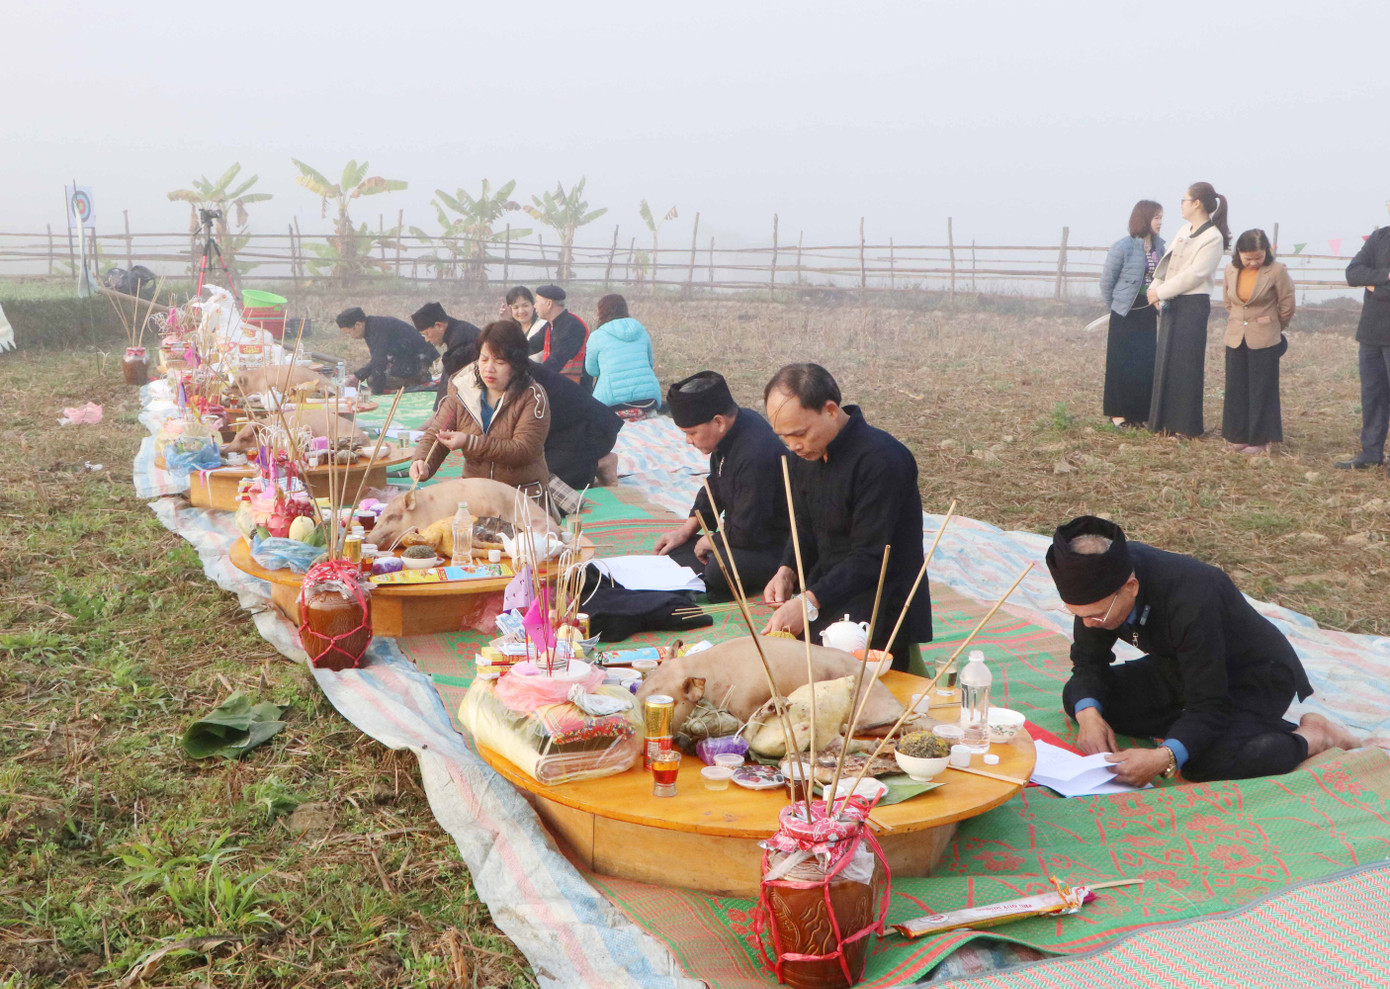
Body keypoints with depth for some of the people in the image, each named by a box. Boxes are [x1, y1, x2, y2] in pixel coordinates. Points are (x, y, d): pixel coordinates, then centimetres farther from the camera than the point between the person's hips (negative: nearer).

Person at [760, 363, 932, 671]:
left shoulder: (882, 459, -21)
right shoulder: (803, 454, 4)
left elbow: (870, 557, -22)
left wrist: (809, 603, -29)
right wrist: (787, 571, -3)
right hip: (823, 605, 7)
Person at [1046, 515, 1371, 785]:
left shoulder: (1191, 604, -40)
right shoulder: (1100, 581, -21)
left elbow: (1209, 709, -35)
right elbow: (1088, 660, -9)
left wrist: (1163, 757, -51)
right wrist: (1088, 714, -29)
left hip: (1257, 677, -7)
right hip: (1181, 669, 7)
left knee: (1203, 762, -34)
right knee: (1078, 697, -7)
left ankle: (1311, 737, -8)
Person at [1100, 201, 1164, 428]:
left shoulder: (1159, 246, 3)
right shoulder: (1123, 247, -13)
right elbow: (1106, 281, -5)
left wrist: (1158, 302, 3)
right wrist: (1116, 306, 3)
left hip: (1148, 315, 5)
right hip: (1125, 316, -5)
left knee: (1147, 365, 6)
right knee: (1122, 366, 1)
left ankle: (1139, 413, 17)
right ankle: (1117, 413, 12)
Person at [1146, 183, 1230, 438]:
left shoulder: (1213, 238, -12)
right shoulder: (1185, 230, 13)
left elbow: (1194, 274, -18)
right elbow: (1167, 261, 12)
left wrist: (1161, 292, -16)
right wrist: (1155, 288, -2)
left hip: (1194, 304, -8)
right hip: (1171, 303, 8)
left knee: (1186, 364, -3)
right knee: (1166, 361, 9)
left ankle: (1187, 425, 6)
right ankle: (1166, 420, 18)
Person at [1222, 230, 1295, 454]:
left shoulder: (1277, 271, -11)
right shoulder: (1231, 270, 3)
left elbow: (1287, 307, -1)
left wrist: (1274, 327, 10)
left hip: (1264, 341, -4)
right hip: (1236, 340, 4)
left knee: (1262, 391, 2)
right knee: (1236, 389, 8)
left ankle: (1260, 440, 8)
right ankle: (1239, 437, 18)